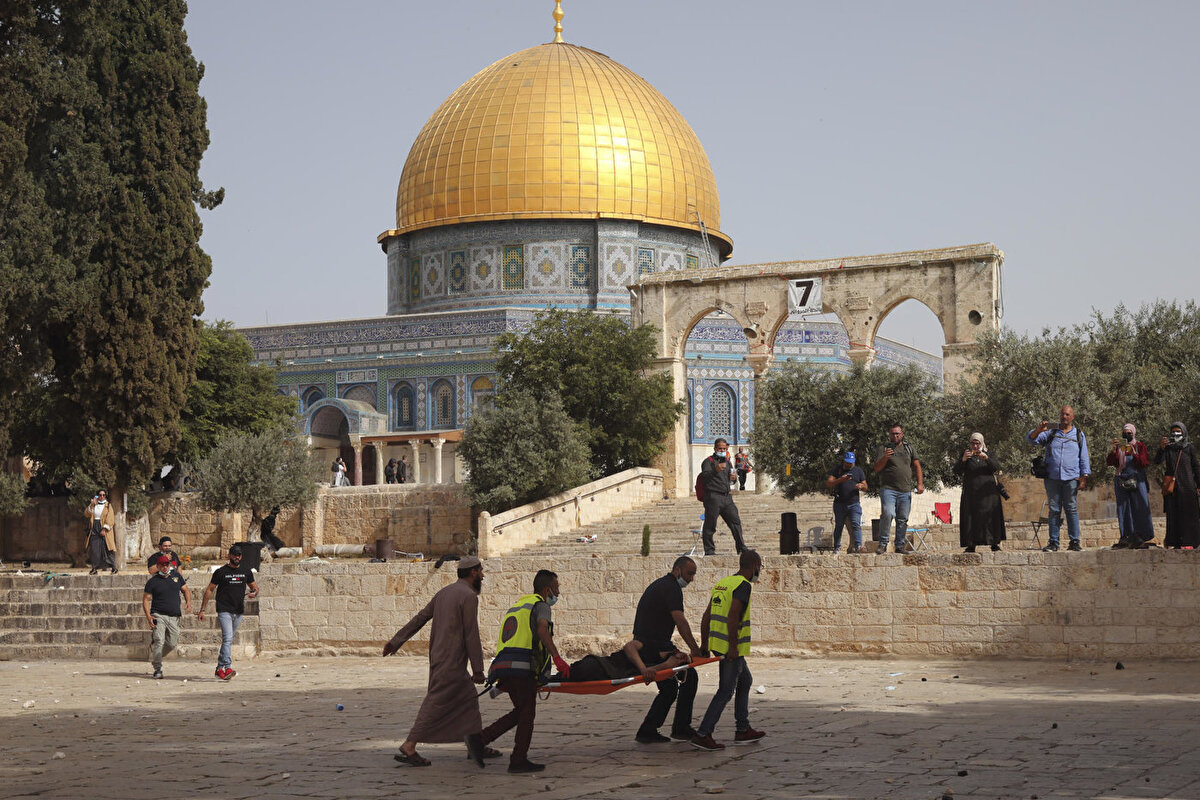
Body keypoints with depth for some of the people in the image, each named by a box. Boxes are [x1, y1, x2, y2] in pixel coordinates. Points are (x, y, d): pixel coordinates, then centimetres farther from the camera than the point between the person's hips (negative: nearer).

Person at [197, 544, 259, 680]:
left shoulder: (246, 572, 11)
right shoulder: (221, 572, 0)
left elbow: (255, 587, 21)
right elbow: (209, 590, 4)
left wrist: (254, 593, -5)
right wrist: (202, 610, 1)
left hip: (238, 612, 5)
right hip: (224, 611, -5)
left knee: (228, 641, 11)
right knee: (228, 638, -19)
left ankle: (219, 668, 21)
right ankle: (228, 668, -28)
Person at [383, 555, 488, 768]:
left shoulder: (444, 592, 15)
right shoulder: (469, 596, -12)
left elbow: (420, 618, 16)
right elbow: (471, 635, -14)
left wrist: (396, 641, 18)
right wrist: (478, 670, -11)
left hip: (438, 654, 10)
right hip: (451, 661, -10)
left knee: (468, 697, 16)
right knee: (436, 703, -9)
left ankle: (476, 747, 22)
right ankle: (408, 747, -11)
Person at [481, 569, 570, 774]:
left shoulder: (517, 605, 30)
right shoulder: (540, 605, 4)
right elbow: (542, 630, -18)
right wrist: (557, 658, -30)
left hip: (503, 665, 8)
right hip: (522, 666, -8)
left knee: (521, 711, 17)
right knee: (527, 713, -1)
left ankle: (480, 740, 15)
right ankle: (519, 760, -2)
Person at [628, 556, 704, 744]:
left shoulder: (659, 585, 21)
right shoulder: (671, 588, -11)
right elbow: (680, 622, -19)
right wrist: (695, 649, -17)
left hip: (642, 643, 10)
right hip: (656, 645, -10)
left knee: (669, 689, 17)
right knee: (689, 677, -1)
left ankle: (647, 732, 12)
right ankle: (681, 728, 1)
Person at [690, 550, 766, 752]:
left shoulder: (722, 583, 15)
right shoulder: (743, 585, -12)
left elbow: (706, 617, 15)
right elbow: (732, 616, -23)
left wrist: (704, 645, 18)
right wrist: (733, 646, -22)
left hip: (717, 643, 9)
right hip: (731, 646, -9)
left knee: (745, 681, 21)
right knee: (726, 692, -6)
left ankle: (743, 730, 24)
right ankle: (702, 735, -9)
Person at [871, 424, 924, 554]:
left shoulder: (909, 448, 17)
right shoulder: (883, 449, 8)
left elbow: (917, 466, 14)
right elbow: (877, 468, -1)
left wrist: (920, 483, 2)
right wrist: (884, 458, -19)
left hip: (906, 491, 3)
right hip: (888, 489, -3)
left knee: (903, 519, 3)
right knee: (887, 514, -21)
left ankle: (900, 546, 11)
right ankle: (883, 544, -14)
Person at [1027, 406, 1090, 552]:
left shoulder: (1079, 435, 13)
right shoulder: (1050, 433, 14)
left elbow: (1084, 458, 10)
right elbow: (1031, 438, 4)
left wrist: (1084, 479, 1)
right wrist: (1039, 429, -18)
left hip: (1071, 478, -1)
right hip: (1052, 478, 1)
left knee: (1071, 509, -3)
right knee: (1053, 510, 1)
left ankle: (1074, 541, 1)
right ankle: (1053, 542, 2)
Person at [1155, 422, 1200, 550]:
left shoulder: (1189, 448, 5)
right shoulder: (1167, 447, 9)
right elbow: (1157, 461, -6)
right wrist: (1161, 448, -23)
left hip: (1186, 485, -2)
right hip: (1171, 485, 2)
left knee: (1187, 512, -5)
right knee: (1173, 513, 2)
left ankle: (1188, 542, -5)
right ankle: (1176, 542, 5)